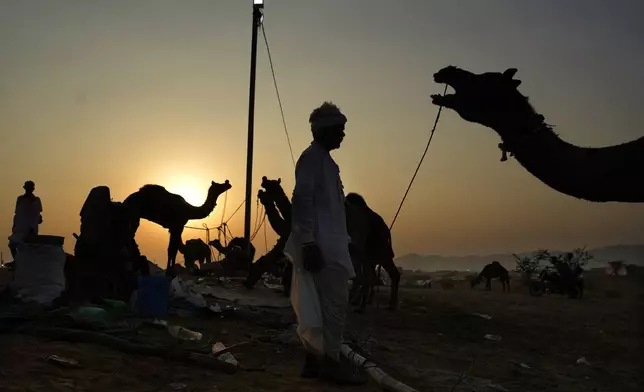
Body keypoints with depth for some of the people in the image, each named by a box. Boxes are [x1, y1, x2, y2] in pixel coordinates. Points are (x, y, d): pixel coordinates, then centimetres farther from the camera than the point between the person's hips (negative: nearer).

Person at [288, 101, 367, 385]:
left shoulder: (324, 160, 21)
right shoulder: (313, 157, -8)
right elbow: (302, 200, -18)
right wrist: (308, 242, -24)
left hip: (329, 243, 10)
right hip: (322, 244, -10)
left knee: (324, 302, 9)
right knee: (335, 300, -9)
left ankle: (315, 360, 14)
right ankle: (330, 361, -3)